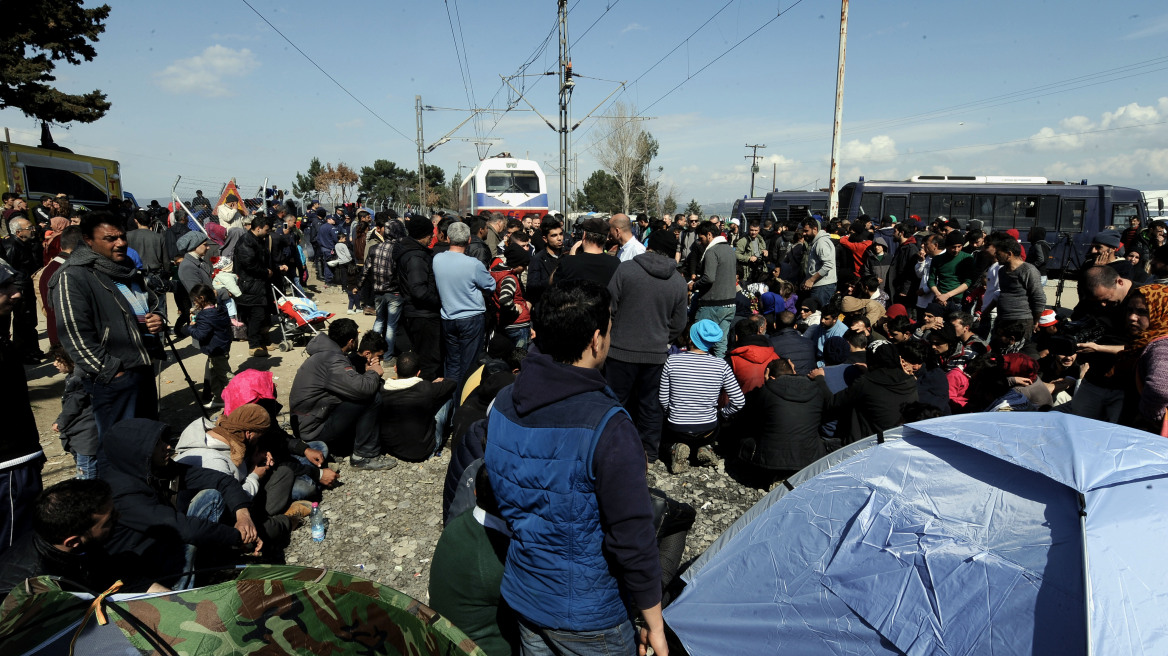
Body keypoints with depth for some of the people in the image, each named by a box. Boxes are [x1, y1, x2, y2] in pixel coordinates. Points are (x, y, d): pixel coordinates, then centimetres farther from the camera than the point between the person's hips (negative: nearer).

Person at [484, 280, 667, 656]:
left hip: (521, 596, 6)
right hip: (585, 616, -6)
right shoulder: (608, 430, -28)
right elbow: (633, 541, -23)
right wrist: (655, 625, -10)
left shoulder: (502, 404, -7)